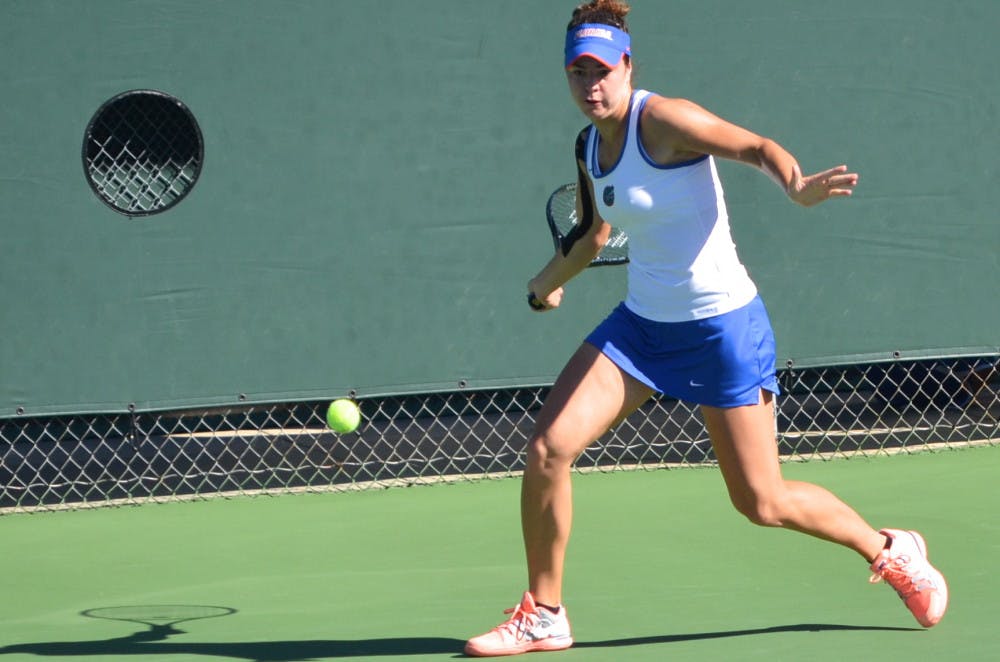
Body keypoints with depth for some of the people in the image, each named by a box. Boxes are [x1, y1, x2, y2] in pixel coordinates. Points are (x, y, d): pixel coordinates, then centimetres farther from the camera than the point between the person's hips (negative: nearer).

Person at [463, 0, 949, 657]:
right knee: (548, 449, -10)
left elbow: (757, 147, -23)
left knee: (761, 502, 0)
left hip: (722, 326, -6)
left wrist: (798, 185, -42)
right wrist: (550, 279, 33)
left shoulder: (662, 119, -16)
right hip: (641, 324, 6)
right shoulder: (589, 146, 6)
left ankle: (892, 552, 26)